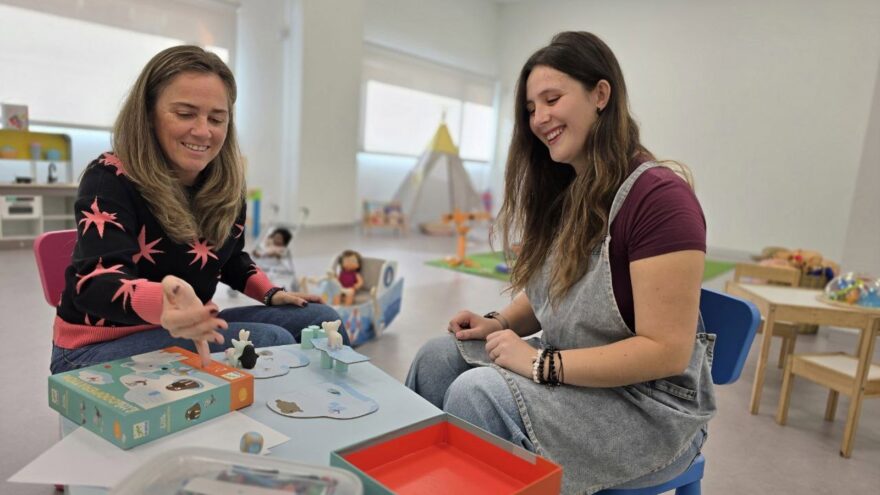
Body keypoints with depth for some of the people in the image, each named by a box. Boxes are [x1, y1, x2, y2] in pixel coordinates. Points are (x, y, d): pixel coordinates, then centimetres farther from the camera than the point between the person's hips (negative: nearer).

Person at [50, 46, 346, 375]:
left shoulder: (226, 184, -1)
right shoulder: (109, 179, -18)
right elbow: (97, 282, -35)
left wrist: (270, 294, 0)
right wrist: (162, 302, -57)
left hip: (189, 331, 6)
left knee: (322, 321, -1)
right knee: (270, 342, -28)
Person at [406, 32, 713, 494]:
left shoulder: (658, 196, -22)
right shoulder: (563, 193, 4)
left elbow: (666, 351, -24)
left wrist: (541, 363, -24)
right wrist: (499, 322, -4)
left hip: (651, 406, -7)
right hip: (570, 374, 8)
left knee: (476, 394, -24)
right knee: (437, 359, -3)